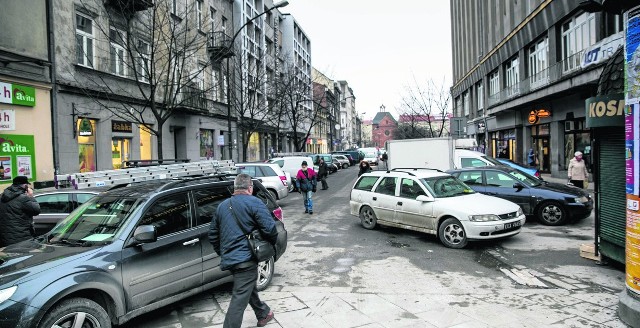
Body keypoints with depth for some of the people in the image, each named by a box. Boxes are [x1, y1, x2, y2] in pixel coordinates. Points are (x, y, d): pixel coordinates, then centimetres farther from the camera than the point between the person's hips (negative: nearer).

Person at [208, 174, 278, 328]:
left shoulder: (222, 205, 13)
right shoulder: (254, 203, -8)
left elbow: (212, 234, 19)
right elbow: (269, 228, -17)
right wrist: (272, 243, 2)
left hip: (228, 259, 8)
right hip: (245, 258, -8)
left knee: (248, 288, 26)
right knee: (239, 300, -5)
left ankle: (263, 314, 44)